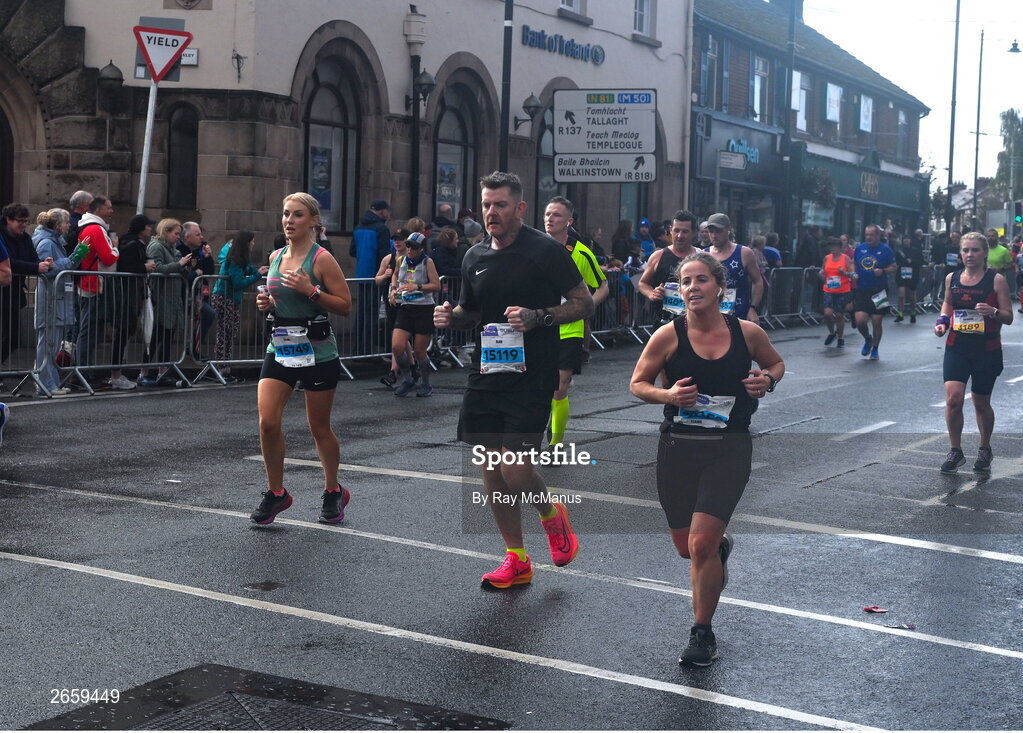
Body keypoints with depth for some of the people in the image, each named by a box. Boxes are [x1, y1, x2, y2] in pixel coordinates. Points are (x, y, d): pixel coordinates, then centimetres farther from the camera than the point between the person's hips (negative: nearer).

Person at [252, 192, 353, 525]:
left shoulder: (322, 259, -9)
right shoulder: (276, 257, 9)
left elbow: (345, 305, -11)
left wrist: (311, 291, -22)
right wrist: (265, 302, 2)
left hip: (317, 351, -5)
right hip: (280, 348, 5)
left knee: (319, 428, 7)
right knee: (267, 421, -9)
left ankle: (333, 491, 28)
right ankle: (275, 492, 9)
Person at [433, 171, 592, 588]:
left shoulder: (545, 251, -7)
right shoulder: (475, 257, 12)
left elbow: (584, 303, -5)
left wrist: (537, 316, -19)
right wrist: (451, 316, 3)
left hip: (531, 377, -6)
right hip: (485, 374, 6)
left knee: (515, 470, -13)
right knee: (490, 467, 6)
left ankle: (552, 515, 22)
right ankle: (517, 561, 19)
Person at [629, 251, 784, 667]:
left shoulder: (747, 332, -3)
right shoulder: (668, 336, -6)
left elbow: (776, 363, 16)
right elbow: (637, 384, 4)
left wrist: (768, 381, -6)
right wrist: (667, 394, -16)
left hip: (729, 449, -1)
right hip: (677, 448, 2)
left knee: (701, 543, -12)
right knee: (686, 547, 11)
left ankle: (702, 633, 7)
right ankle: (721, 545, 50)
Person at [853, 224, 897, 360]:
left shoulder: (885, 250, -3)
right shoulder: (860, 248, 6)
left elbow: (893, 267, 0)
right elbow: (853, 263, 19)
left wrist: (882, 271, -19)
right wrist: (854, 274, 0)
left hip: (878, 292, -2)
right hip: (861, 291, 2)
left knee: (876, 323, 2)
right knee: (860, 321, -9)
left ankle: (875, 349, 21)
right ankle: (868, 339, 22)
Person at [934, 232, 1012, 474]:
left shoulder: (996, 279, -6)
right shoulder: (952, 278, 4)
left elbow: (1008, 317, -4)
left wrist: (993, 312, -25)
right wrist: (942, 321, 4)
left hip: (987, 350, -2)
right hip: (957, 347, 2)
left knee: (981, 404, 10)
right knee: (953, 398, -13)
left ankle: (985, 450, 33)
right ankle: (955, 451, 2)